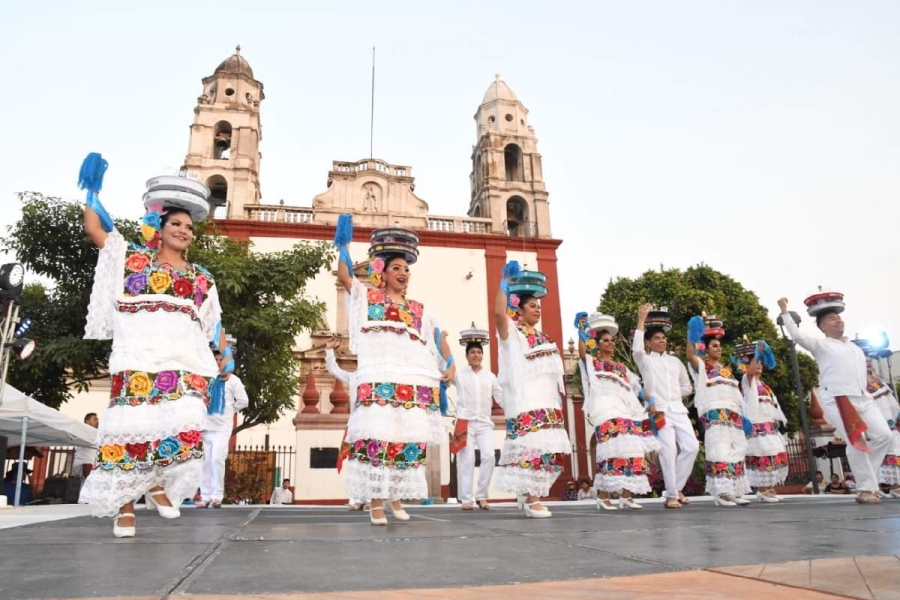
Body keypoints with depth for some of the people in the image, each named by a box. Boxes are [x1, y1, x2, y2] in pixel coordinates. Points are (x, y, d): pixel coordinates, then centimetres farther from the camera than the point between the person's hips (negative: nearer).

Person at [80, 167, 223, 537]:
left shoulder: (201, 277, 20)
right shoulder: (132, 257, 16)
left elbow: (212, 322, 23)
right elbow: (93, 228, 15)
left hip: (185, 363, 2)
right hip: (140, 359, -2)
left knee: (185, 426, -12)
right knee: (133, 428, -5)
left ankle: (158, 484, 11)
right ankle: (125, 503, 9)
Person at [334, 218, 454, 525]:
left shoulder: (420, 310, 21)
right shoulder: (367, 297, 16)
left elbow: (439, 336, 18)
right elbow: (343, 276, 5)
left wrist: (450, 364, 4)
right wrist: (342, 244, 1)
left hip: (416, 384, 3)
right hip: (379, 382, -3)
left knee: (409, 442, 2)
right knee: (377, 439, -10)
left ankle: (396, 496, 17)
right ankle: (376, 502, -1)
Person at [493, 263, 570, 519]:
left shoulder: (542, 336, 22)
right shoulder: (511, 331, 0)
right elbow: (499, 312, -21)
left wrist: (559, 393, 18)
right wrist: (506, 281, -15)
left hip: (547, 401, 8)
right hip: (524, 401, -8)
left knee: (547, 449, 6)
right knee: (530, 446, -15)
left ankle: (529, 494, 17)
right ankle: (531, 498, -9)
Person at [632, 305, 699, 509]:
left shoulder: (675, 361, 19)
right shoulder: (645, 360, 5)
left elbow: (687, 387, 26)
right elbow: (636, 349, -20)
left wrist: (673, 393, 9)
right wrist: (641, 320, -17)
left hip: (679, 410, 5)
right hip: (659, 411, -5)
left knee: (691, 446, -6)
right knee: (669, 450, -12)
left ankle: (676, 488, 9)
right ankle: (671, 495, -2)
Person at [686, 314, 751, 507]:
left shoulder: (725, 368, 25)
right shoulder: (701, 365, 4)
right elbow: (690, 355, -18)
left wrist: (742, 414, 21)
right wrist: (692, 336, -24)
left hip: (733, 412, 8)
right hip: (714, 412, -8)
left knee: (735, 451, 6)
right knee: (720, 450, -15)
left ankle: (734, 491, 12)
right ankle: (721, 492, -17)